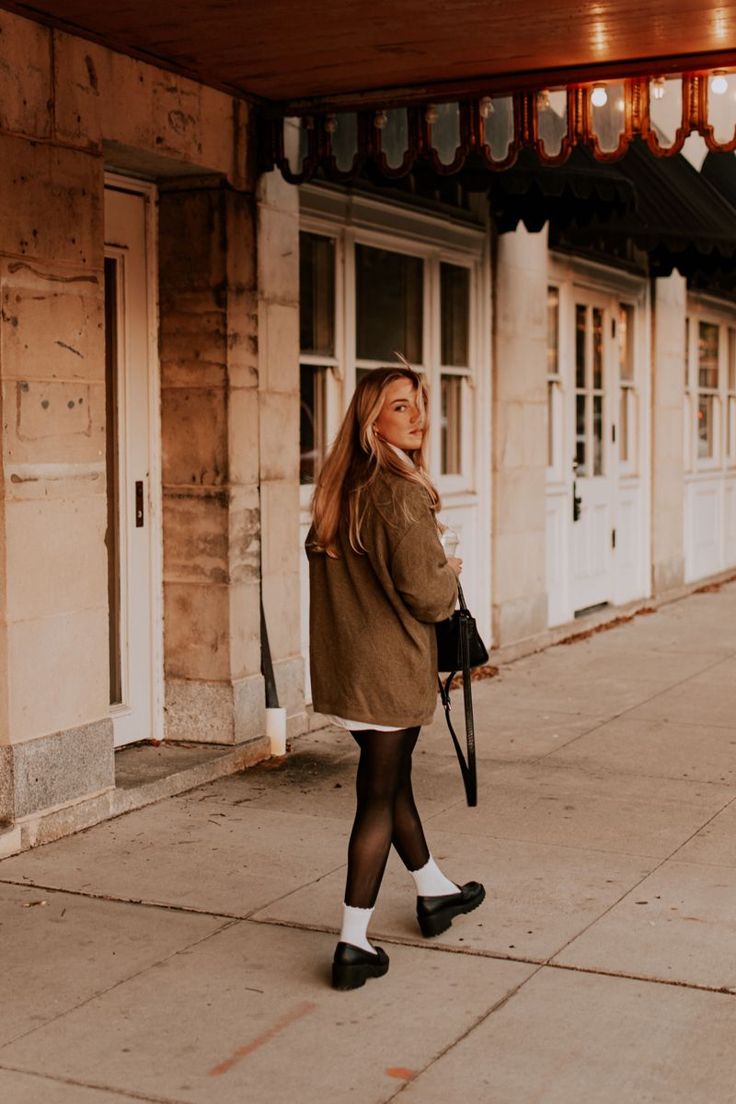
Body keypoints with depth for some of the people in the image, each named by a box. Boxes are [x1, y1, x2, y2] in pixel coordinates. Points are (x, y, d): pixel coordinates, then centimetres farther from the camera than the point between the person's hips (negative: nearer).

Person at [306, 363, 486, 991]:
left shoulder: (337, 489, 6)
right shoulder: (401, 493, -20)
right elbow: (427, 596, -20)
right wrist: (451, 575, 2)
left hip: (341, 668, 8)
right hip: (391, 670, -8)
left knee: (392, 779, 22)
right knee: (379, 797, 1)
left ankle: (434, 892, 42)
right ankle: (353, 945, 6)